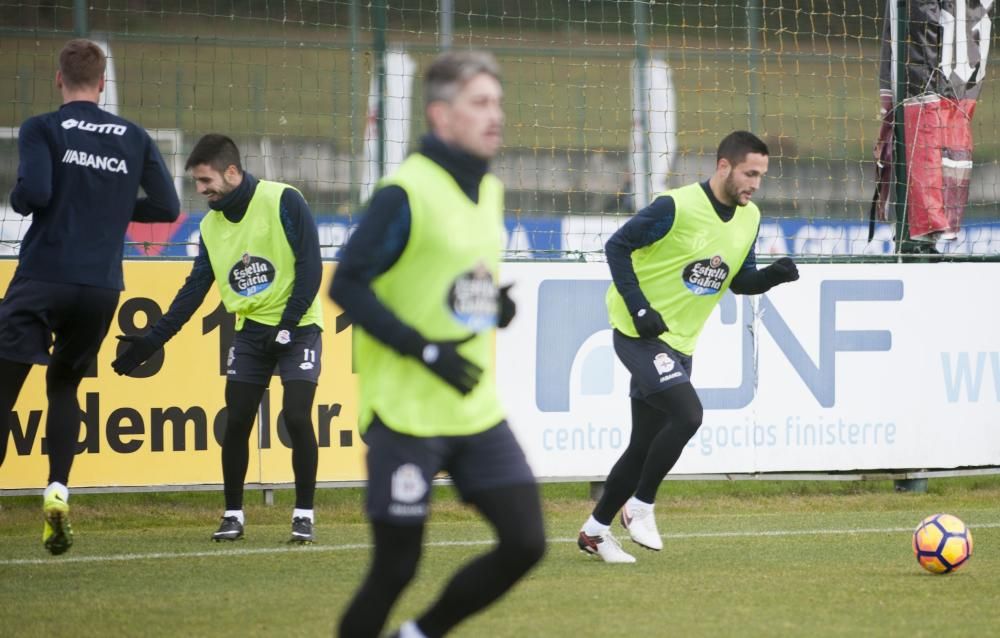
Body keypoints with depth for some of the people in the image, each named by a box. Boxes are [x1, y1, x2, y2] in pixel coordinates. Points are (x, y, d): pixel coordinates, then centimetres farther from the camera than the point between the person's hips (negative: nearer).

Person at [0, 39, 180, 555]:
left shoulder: (42, 129, -2)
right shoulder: (134, 138, 9)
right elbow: (167, 206, 8)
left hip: (43, 278, -4)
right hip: (102, 285, 4)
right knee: (64, 385, 21)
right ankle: (57, 493, 4)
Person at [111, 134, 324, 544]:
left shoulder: (283, 202, -12)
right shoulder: (211, 225, 6)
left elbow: (310, 267, -14)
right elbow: (193, 291, 9)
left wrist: (287, 327, -19)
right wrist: (149, 342, 2)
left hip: (297, 327, -5)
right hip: (250, 331, 5)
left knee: (296, 416, -15)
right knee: (235, 422, -1)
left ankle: (304, 515, -4)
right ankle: (233, 515, 11)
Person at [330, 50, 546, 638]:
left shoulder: (489, 191, 11)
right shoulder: (407, 194, -14)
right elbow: (347, 285, -17)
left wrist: (498, 305, 3)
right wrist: (425, 351, -22)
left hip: (478, 410, 7)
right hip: (407, 414, -7)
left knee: (525, 542, 0)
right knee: (397, 567, -3)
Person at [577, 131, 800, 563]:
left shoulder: (749, 218, 4)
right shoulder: (677, 207, -18)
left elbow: (740, 282, 15)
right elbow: (617, 247, -12)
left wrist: (773, 275, -6)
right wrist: (638, 307, -19)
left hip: (679, 341, 8)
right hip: (640, 332, -8)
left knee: (646, 445, 9)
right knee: (687, 414, -23)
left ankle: (595, 531, 22)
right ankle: (640, 506, -7)